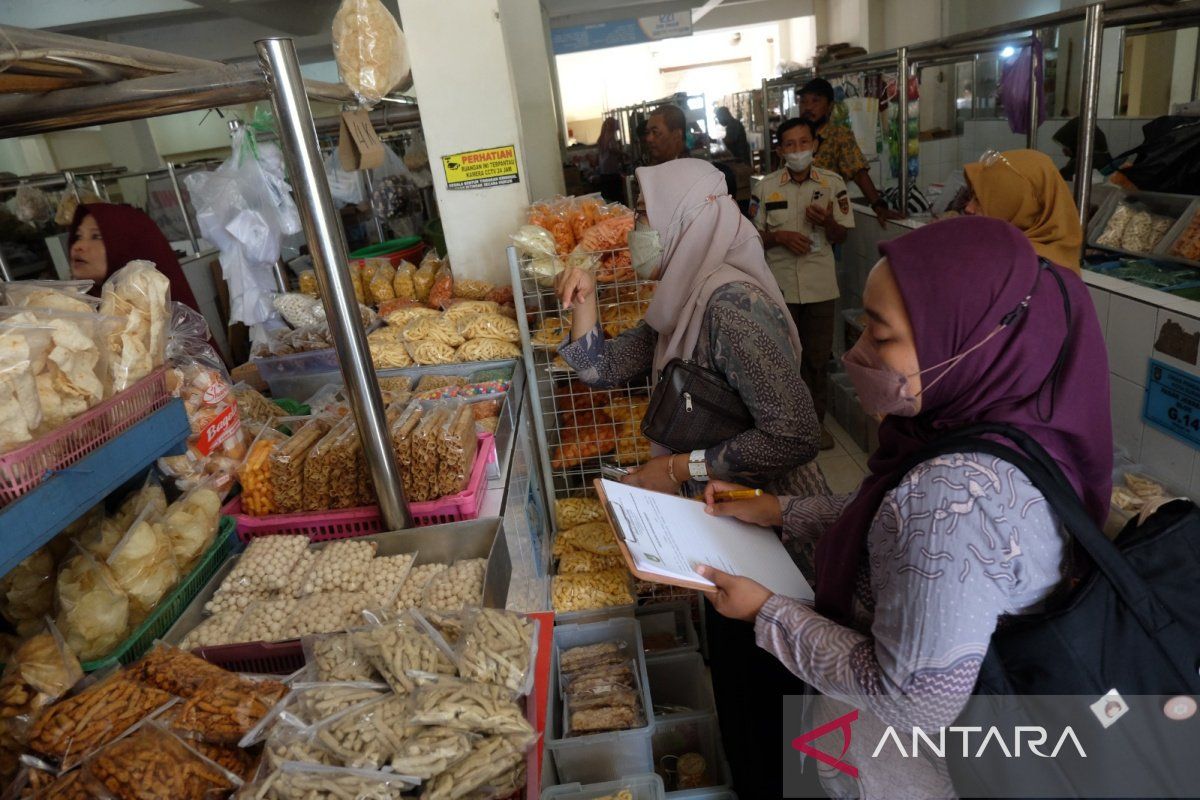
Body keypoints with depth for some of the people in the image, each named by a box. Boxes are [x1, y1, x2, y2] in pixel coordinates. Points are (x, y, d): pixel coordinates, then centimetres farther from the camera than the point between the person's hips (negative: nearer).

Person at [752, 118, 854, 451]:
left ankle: (816, 420, 26)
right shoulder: (766, 187, 0)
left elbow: (841, 236, 4)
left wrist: (827, 221, -17)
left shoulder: (832, 183, 1)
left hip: (820, 285, 1)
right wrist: (780, 237, -16)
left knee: (818, 357, 9)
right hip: (780, 285, 0)